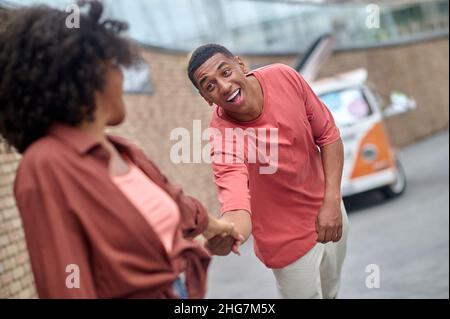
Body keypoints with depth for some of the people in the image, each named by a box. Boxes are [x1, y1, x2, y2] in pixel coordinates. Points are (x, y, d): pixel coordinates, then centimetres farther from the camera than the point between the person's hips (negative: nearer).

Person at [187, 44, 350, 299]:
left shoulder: (284, 77, -21)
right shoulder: (223, 136, -33)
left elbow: (328, 135, -9)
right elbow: (237, 208, -47)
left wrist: (332, 201, -18)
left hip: (327, 211, 5)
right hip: (288, 236, -4)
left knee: (331, 291, 25)